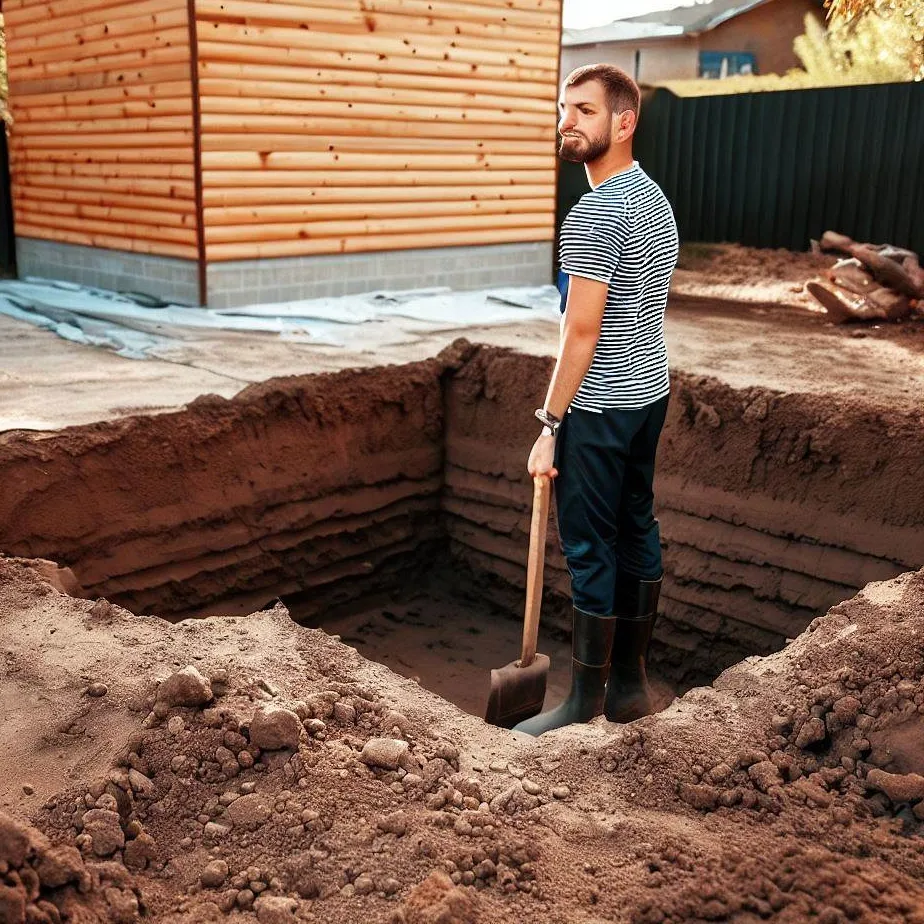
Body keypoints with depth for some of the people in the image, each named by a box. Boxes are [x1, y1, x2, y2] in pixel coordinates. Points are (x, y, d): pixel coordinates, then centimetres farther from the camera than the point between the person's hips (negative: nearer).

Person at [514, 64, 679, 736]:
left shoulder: (596, 214, -18)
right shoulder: (656, 198, 12)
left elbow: (581, 330, -21)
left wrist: (550, 425, -16)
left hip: (602, 408, -10)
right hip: (651, 394, 10)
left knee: (591, 552, -2)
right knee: (638, 532, 14)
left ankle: (585, 706, 9)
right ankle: (631, 683, 25)